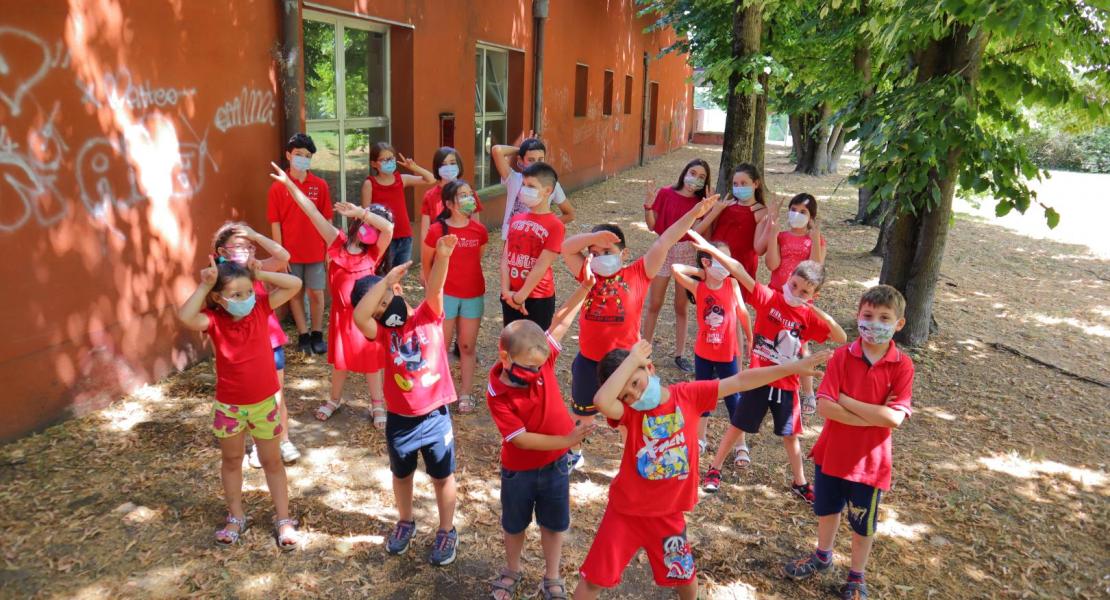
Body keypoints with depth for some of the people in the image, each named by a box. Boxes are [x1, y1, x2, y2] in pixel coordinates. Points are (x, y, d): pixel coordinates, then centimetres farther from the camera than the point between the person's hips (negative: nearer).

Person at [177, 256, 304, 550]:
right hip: (228, 405, 0)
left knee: (272, 461, 13)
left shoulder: (261, 309, -12)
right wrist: (204, 286, -31)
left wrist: (258, 274, -22)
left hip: (264, 402, 0)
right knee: (231, 461, 19)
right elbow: (185, 317, -38)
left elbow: (295, 284, -19)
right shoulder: (214, 321, -16)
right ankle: (236, 518, 37)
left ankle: (283, 520, 25)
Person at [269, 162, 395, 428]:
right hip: (341, 313, 2)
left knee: (370, 360, 10)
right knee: (340, 360, 18)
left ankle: (378, 405, 27)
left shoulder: (374, 252, -10)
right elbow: (313, 212, -11)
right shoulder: (337, 242, -6)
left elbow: (389, 228, -30)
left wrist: (357, 210, -32)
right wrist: (288, 183, -15)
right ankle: (334, 399, 40)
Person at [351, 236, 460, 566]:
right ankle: (405, 523, 48)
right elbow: (359, 316, -28)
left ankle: (447, 532, 34)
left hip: (435, 415, -2)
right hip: (399, 420, 2)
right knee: (401, 475, 23)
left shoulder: (428, 316, -9)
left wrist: (442, 257, -47)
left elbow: (434, 288, -28)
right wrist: (385, 278, -29)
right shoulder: (383, 331, -7)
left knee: (442, 477, 13)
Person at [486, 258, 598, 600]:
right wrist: (568, 440, -32)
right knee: (514, 524, 21)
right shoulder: (497, 396, -26)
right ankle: (512, 571, 48)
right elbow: (522, 439, -26)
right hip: (519, 470, -2)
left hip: (556, 463, 3)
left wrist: (585, 287, -17)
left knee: (554, 523, 19)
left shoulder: (541, 360, -17)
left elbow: (560, 322, -10)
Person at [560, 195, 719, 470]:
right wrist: (594, 236, -22)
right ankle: (574, 454, 48)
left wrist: (692, 215, -18)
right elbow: (566, 247, -7)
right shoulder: (588, 274, -1)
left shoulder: (637, 274, -8)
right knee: (582, 414, 23)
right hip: (588, 361, 3)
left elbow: (664, 243, -14)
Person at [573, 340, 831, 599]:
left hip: (667, 512, 2)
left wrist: (794, 367, -9)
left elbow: (740, 381, -9)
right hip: (626, 509, -2)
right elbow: (601, 402, -39)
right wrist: (632, 359, -33)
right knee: (593, 578, 2)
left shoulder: (688, 395, -10)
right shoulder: (629, 410, -16)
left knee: (684, 574, 23)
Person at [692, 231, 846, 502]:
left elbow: (841, 339, -4)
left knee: (790, 435, 15)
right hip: (758, 379, -2)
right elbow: (740, 272, -20)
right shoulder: (768, 298, -11)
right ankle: (714, 469, 27)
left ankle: (800, 482, 33)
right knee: (737, 426, 10)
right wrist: (709, 248, -27)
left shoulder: (809, 317, -4)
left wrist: (824, 316, -21)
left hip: (786, 384, 2)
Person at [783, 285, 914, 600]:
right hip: (831, 453, 2)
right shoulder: (842, 355, -12)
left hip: (870, 461, -2)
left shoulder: (902, 365, -15)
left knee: (863, 525, 17)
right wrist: (874, 416, -24)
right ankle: (823, 556, 50)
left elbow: (894, 418, -24)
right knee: (827, 510, 24)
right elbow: (824, 406, -20)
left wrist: (846, 400, -20)